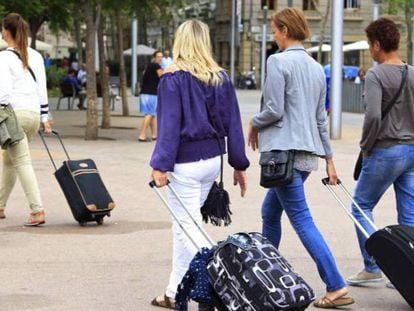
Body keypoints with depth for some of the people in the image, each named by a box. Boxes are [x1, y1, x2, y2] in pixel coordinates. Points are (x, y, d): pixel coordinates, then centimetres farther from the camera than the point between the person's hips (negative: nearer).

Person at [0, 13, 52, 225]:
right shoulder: (36, 56, 11)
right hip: (34, 113, 7)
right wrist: (44, 118, 17)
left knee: (22, 162, -7)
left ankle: (37, 210, -16)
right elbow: (42, 88, 13)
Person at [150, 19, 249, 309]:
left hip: (186, 163, -6)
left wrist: (160, 165, -15)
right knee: (184, 225, 18)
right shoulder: (221, 78, 6)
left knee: (188, 227, -1)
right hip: (213, 160, 7)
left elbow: (169, 124, -15)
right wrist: (239, 165, 12)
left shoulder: (173, 78, -10)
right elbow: (233, 123, 8)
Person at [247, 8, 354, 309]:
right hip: (308, 153, 8)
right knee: (270, 213, 21)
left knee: (302, 220, -7)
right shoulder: (316, 68, 14)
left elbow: (274, 110, -15)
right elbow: (321, 117, 17)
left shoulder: (278, 61, -10)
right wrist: (328, 157, 19)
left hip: (285, 151, -8)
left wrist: (254, 124, 5)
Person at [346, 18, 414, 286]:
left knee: (362, 207, 9)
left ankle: (372, 267, 6)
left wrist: (366, 146, -9)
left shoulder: (376, 75, -12)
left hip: (385, 152, -6)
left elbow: (373, 116, -22)